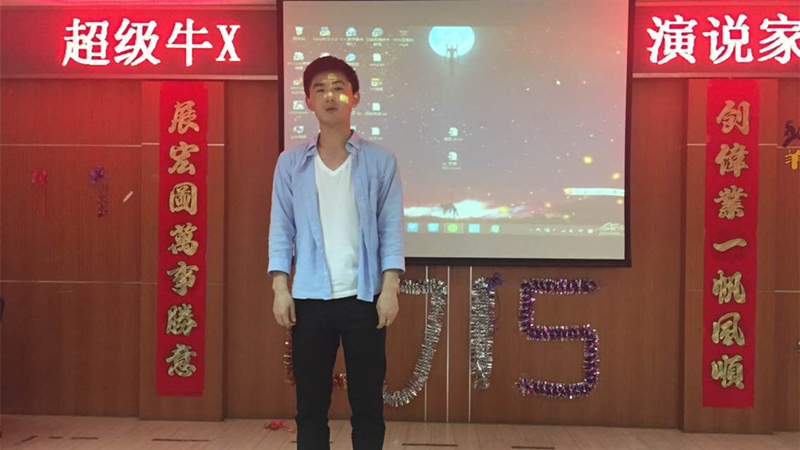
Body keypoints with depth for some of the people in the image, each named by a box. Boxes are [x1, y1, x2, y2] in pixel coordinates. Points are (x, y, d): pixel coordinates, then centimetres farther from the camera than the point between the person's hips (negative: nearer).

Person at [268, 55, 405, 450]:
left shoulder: (380, 161, 1)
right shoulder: (291, 163, 5)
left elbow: (392, 228, -1)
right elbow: (281, 229, 4)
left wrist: (389, 288, -8)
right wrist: (280, 289, -4)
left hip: (364, 298, -1)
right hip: (309, 299, 1)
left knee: (367, 402, 8)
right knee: (310, 404, 10)